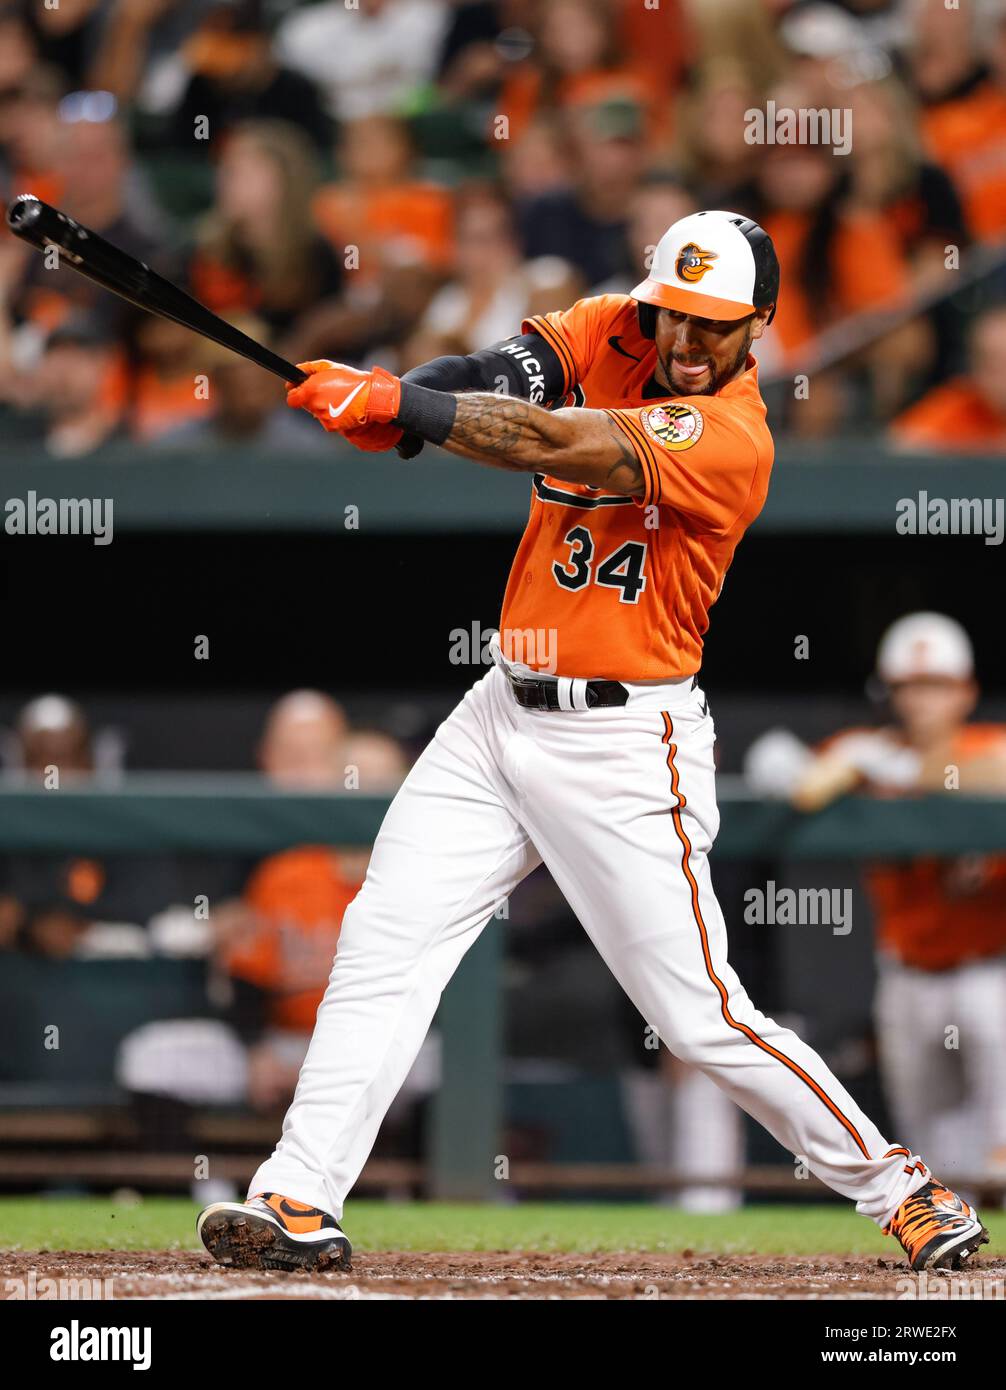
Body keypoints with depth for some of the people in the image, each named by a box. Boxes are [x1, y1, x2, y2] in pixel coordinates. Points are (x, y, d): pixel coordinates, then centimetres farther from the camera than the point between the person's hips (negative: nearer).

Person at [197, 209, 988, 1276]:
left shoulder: (730, 439, -19)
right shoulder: (613, 336, 3)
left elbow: (561, 448, -31)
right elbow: (516, 372, -15)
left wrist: (399, 405, -35)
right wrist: (397, 399, -36)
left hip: (621, 747, -7)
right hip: (503, 712, 7)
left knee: (701, 1017, -5)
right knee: (382, 941, -3)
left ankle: (897, 1187, 11)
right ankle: (301, 1203, -3)